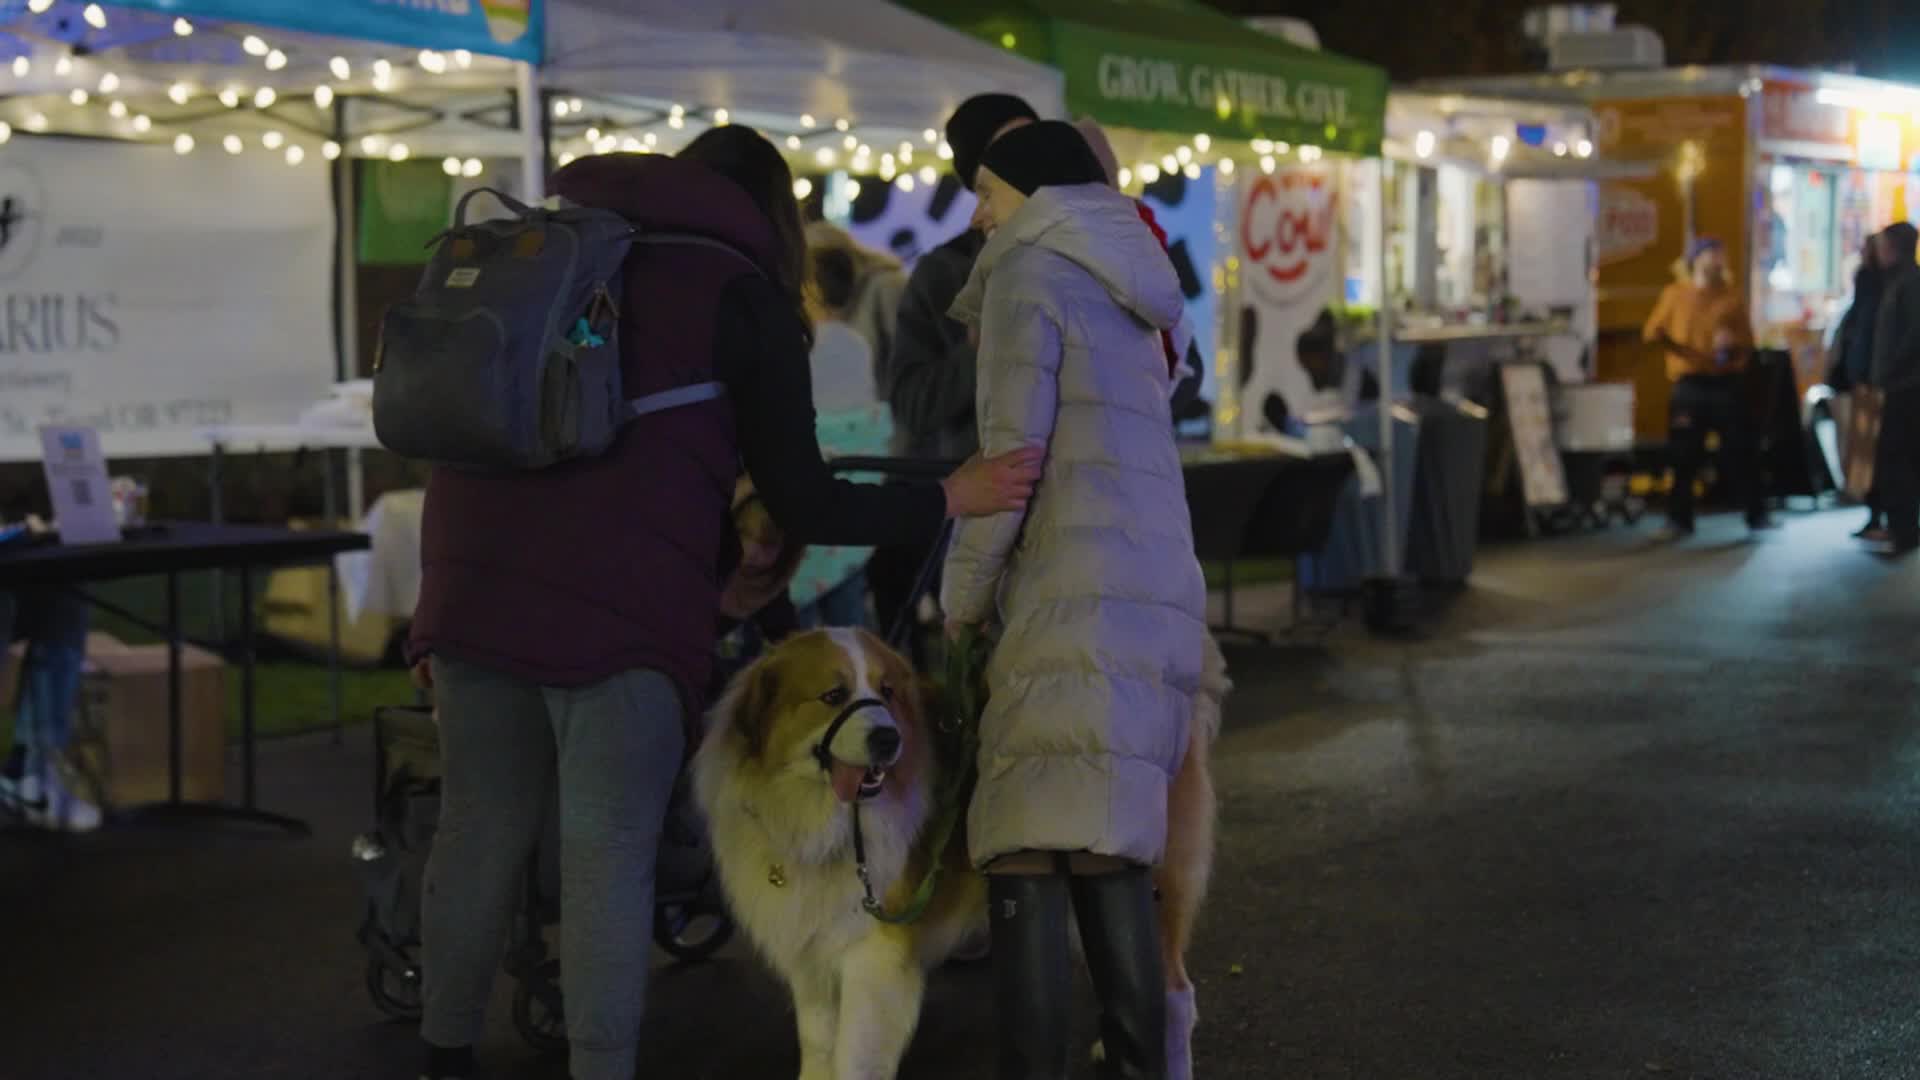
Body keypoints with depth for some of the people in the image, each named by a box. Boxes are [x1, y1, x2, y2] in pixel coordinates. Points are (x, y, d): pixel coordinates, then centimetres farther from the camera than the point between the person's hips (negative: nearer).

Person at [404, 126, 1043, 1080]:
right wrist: (952, 498, 9)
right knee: (608, 852, -1)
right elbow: (803, 506, 2)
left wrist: (438, 613, 22)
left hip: (475, 581, 5)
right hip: (620, 603, -5)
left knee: (480, 831, 12)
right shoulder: (744, 294, 7)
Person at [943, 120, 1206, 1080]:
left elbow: (1013, 453, -8)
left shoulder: (1028, 272, 1)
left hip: (1078, 601, -8)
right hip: (1163, 595, 8)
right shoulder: (1125, 293, 25)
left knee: (1026, 859, -10)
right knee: (1113, 855, 10)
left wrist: (963, 596, 1)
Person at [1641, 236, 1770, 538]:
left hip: (1727, 383, 1)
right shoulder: (1675, 294, 6)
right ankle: (1679, 519, 6)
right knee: (1683, 453, -2)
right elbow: (1653, 330, 6)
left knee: (1739, 450, 2)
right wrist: (1661, 338, -17)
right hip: (1689, 384, -1)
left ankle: (1757, 514, 12)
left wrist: (1733, 342, -13)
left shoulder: (1731, 297, 8)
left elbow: (1748, 341, 8)